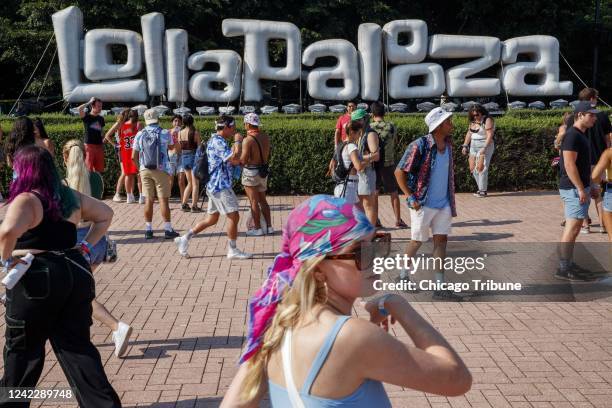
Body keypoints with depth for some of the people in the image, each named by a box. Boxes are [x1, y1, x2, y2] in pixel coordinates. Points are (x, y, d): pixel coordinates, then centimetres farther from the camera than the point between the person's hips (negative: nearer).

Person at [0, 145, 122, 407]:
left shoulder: (27, 200, -13)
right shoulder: (70, 196, 9)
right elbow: (106, 215, 20)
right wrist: (86, 246, 15)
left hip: (36, 280, -6)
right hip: (76, 273, 6)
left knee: (23, 346, 13)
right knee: (77, 345, 10)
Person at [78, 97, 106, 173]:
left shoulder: (101, 119, 13)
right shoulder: (87, 116, -2)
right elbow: (80, 109, -21)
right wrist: (89, 103, -10)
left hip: (99, 146, 5)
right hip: (89, 146, -5)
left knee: (99, 170, 8)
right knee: (88, 170, -4)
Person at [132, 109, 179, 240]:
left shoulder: (140, 135, 2)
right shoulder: (164, 133, -4)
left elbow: (134, 156, 4)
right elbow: (171, 146, 17)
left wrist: (140, 168, 17)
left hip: (145, 170, 3)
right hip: (161, 170, -3)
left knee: (148, 200, 7)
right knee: (163, 199, -1)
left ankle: (148, 229, 9)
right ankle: (168, 230, 1)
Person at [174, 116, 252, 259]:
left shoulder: (215, 140, 17)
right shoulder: (218, 142, -16)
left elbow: (233, 160, 21)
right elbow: (234, 159, -25)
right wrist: (238, 141, -14)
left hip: (216, 186, 10)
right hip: (220, 186, -10)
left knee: (212, 219, 15)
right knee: (234, 216, -5)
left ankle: (185, 239, 17)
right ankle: (232, 250, 4)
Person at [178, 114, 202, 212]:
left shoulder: (180, 133, 2)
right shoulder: (195, 133, -12)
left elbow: (180, 147, 5)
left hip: (184, 157, 5)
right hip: (193, 157, -5)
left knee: (190, 183, 19)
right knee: (195, 184, 3)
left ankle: (184, 204, 17)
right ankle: (194, 206, 3)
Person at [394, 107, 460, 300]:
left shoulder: (448, 144, 4)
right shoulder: (419, 146, -17)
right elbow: (399, 172, -15)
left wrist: (451, 199, 14)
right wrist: (411, 198, -16)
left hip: (443, 204, 6)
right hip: (423, 205, -6)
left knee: (441, 241, 3)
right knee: (417, 241, 8)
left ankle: (440, 287, 7)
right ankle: (403, 276, 30)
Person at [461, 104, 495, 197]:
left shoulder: (488, 120, -11)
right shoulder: (473, 121, 12)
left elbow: (490, 135, -19)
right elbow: (469, 133, 17)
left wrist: (484, 148, -26)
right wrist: (465, 146, 10)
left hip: (485, 147, -8)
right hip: (473, 147, 8)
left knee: (481, 168, -12)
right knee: (473, 169, 4)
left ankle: (483, 191, -5)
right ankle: (481, 188, 14)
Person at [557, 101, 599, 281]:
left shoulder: (580, 135, 16)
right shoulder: (572, 135, -15)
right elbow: (569, 164, -22)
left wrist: (586, 187, 21)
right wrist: (581, 189, -22)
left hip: (578, 187, 10)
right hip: (574, 189, -10)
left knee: (572, 228, 13)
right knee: (572, 229, -10)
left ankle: (567, 264, 20)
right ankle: (564, 269, -8)